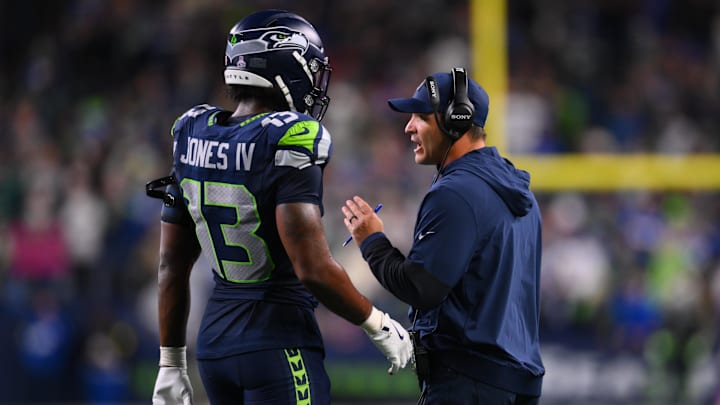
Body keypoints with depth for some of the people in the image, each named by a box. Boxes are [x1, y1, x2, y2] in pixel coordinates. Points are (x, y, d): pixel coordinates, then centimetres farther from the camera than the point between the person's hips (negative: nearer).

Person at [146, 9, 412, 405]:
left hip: (215, 341, 7)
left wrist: (171, 363, 18)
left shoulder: (193, 139, 5)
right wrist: (379, 326, -7)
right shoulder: (288, 145, -17)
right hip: (279, 347, -7)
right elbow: (314, 270, -22)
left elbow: (172, 265, 11)